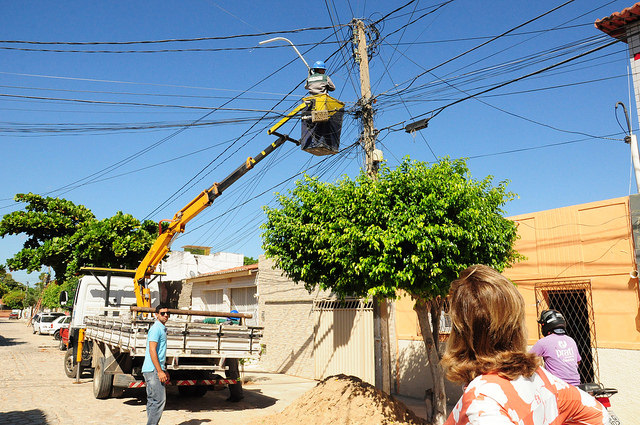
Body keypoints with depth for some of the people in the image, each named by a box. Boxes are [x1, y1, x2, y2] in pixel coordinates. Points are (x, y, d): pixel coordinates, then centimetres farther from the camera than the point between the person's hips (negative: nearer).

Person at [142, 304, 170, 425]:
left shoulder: (162, 329, 19)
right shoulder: (156, 328, -12)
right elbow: (152, 350, -19)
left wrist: (164, 370, 23)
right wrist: (160, 371, -21)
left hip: (156, 370, 10)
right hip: (153, 370, -10)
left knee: (152, 401, 13)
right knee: (159, 400, -10)